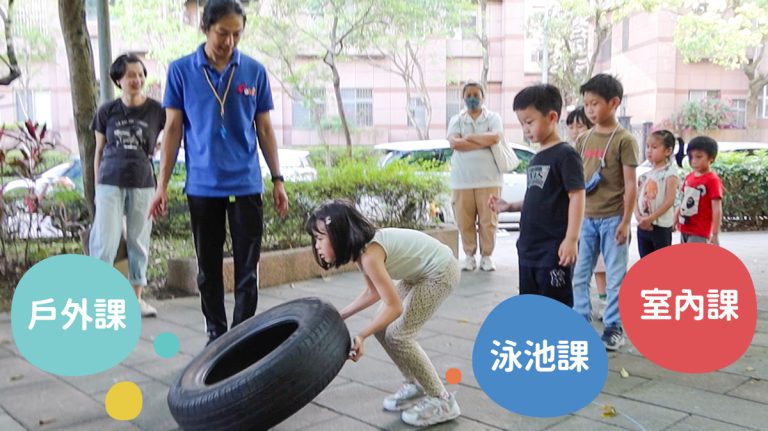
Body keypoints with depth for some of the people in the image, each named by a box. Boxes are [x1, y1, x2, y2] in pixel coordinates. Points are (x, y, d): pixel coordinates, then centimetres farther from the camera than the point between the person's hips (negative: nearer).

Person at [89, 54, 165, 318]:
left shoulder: (156, 111, -1)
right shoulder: (107, 111, 3)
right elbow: (99, 151, 10)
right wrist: (97, 187, 9)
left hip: (142, 185, 0)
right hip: (110, 184, 0)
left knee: (139, 242, 7)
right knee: (105, 242, -4)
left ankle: (137, 297, 18)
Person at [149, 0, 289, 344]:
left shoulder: (254, 71, 3)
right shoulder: (181, 71, 1)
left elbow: (264, 129, 7)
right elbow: (173, 129, 2)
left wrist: (278, 180, 4)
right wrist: (162, 184, -1)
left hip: (246, 184, 0)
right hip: (202, 186, 0)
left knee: (247, 270, 2)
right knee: (208, 268, 10)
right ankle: (216, 334, 24)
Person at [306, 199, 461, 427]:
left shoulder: (369, 254, -29)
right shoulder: (360, 247, -1)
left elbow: (394, 307, -26)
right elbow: (373, 293, 11)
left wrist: (361, 336, -29)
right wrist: (340, 316, 5)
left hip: (441, 271, -9)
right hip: (421, 271, 9)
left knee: (397, 335, -9)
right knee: (382, 327, 7)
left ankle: (442, 400, 2)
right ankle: (416, 386, 21)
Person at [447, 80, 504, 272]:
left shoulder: (493, 117, 5)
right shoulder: (456, 120, 8)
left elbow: (495, 138, -15)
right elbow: (454, 143, -10)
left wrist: (468, 137, -7)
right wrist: (484, 142, -10)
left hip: (488, 179, -1)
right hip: (462, 180, 1)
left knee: (488, 220, 1)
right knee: (465, 221, 4)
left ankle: (486, 256, 13)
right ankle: (469, 256, 16)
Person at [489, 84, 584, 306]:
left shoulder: (565, 154, -10)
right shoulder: (536, 158, 15)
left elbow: (577, 197, -15)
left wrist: (571, 238, -21)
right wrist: (510, 206, 11)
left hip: (553, 250, -9)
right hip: (529, 248, 9)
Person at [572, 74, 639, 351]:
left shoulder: (624, 140, -7)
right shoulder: (583, 140, 8)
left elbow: (630, 184, -9)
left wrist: (625, 221, -12)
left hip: (612, 218, -5)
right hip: (586, 217, 5)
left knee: (615, 276, 4)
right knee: (579, 274, 9)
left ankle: (614, 327, 15)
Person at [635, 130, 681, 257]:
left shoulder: (670, 172, -8)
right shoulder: (646, 174, 10)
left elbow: (669, 201, -16)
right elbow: (637, 198, 7)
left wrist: (650, 218, -19)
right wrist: (638, 216, -11)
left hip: (661, 227, -6)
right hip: (643, 226, 6)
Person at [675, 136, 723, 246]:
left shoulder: (712, 180, -14)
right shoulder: (689, 177, 7)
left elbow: (717, 210, -17)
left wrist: (715, 234, -20)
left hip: (699, 233, -8)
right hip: (684, 229, 8)